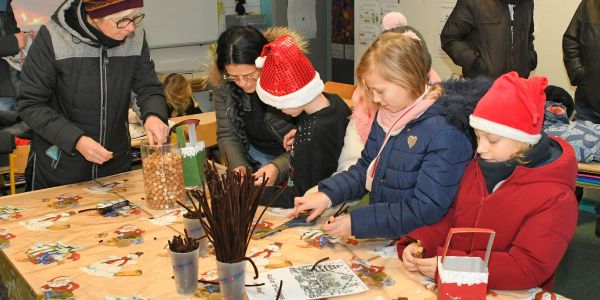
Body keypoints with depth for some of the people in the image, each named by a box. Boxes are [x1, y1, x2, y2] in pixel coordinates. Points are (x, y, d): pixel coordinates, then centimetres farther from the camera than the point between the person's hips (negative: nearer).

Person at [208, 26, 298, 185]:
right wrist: (238, 165, -19)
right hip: (254, 157, 3)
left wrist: (278, 167, -32)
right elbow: (227, 135, -1)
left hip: (291, 159, -3)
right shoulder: (222, 83, -11)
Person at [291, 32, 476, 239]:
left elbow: (426, 209, -20)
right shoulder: (387, 114, 5)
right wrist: (327, 194, -2)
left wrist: (357, 222, -21)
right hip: (378, 237, 7)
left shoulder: (446, 133, -19)